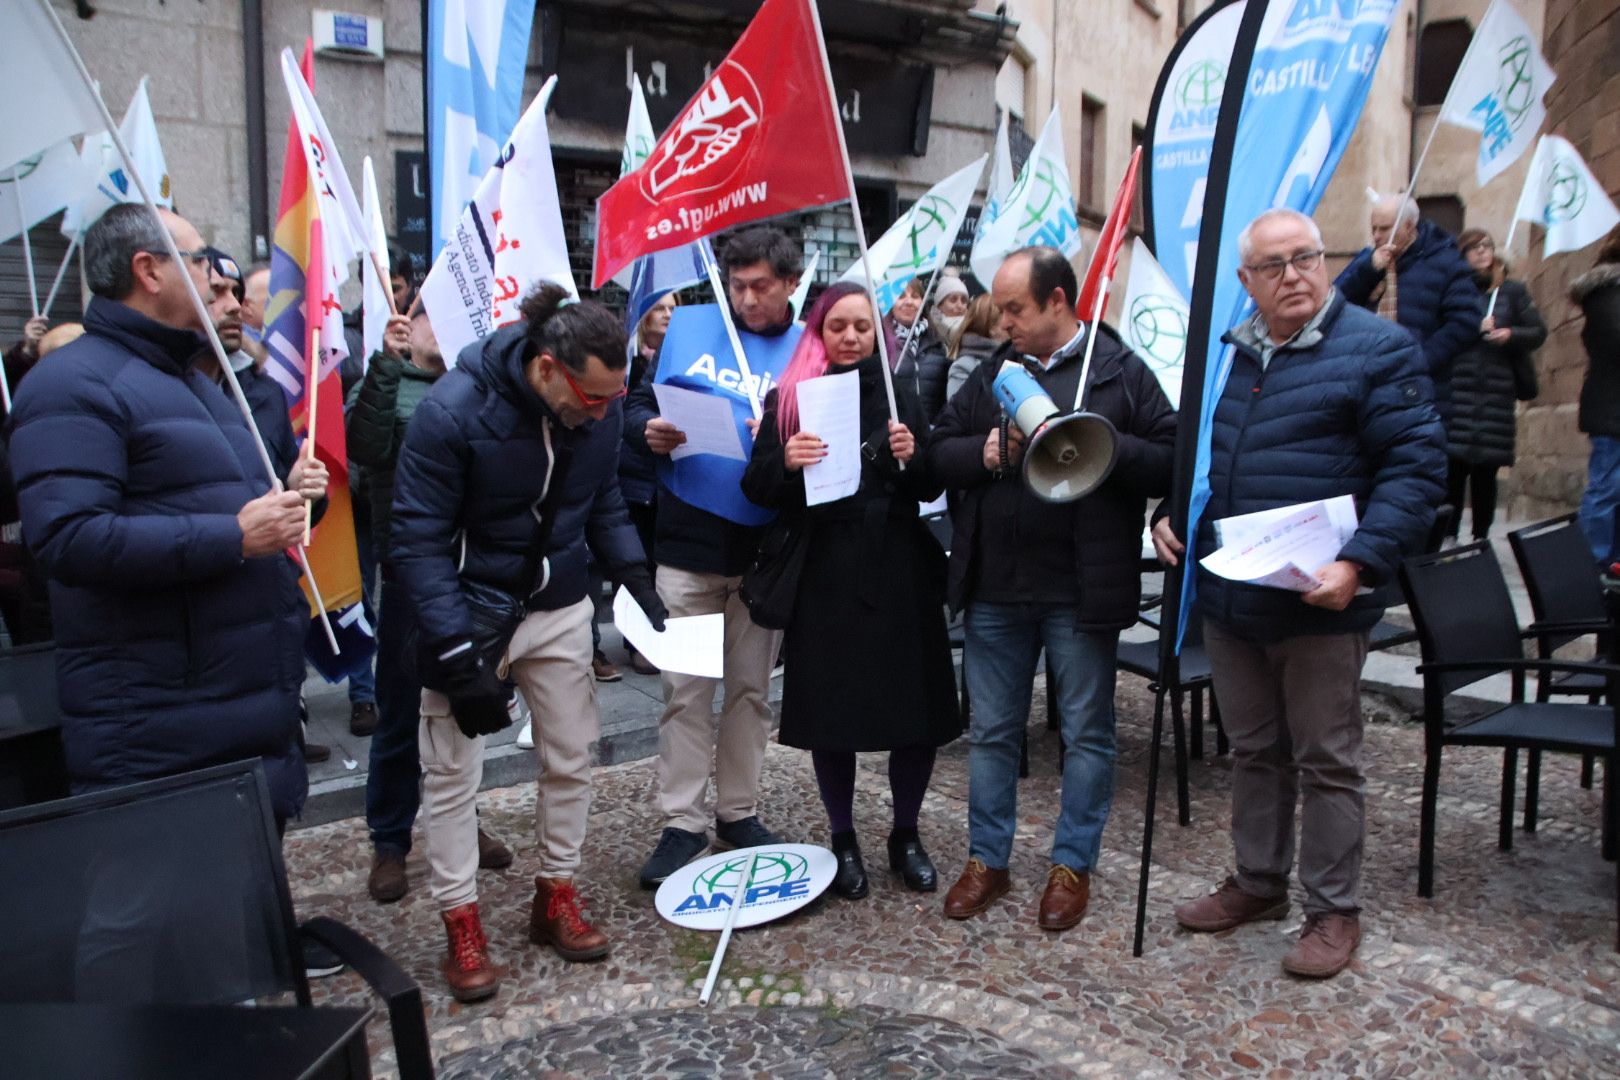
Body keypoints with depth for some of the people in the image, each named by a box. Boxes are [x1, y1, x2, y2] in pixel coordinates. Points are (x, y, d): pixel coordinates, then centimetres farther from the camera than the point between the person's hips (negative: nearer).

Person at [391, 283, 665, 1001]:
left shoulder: (601, 408, -9)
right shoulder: (453, 410, -23)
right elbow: (418, 540, -20)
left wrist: (637, 583, -7)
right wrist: (458, 656, -23)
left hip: (559, 607, 5)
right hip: (469, 610, -4)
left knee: (571, 755, 9)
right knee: (452, 771, 2)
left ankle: (557, 899, 27)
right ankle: (461, 927, 18)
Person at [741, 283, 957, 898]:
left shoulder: (901, 397, 9)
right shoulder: (788, 399, 4)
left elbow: (933, 490, 7)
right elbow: (757, 489, 0)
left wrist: (913, 457, -13)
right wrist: (784, 462, -20)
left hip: (899, 573, 2)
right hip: (823, 576, -1)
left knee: (915, 709, 3)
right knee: (830, 711, 4)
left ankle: (905, 835, 25)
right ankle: (843, 840, 24)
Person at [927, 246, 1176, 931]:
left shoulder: (1122, 372, -2)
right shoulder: (992, 372, 10)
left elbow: (1168, 462, -7)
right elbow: (937, 452, 8)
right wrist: (983, 452, -12)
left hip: (1081, 591, -3)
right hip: (995, 589, 4)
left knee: (1087, 732, 9)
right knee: (992, 730, 12)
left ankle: (1073, 865, 25)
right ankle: (987, 860, 27)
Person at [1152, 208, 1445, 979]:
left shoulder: (1377, 351, -8)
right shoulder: (1223, 355, 10)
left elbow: (1415, 469, -12)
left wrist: (1360, 561, -24)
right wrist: (1169, 513, 3)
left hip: (1319, 603, -5)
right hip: (1227, 597, 6)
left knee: (1326, 761, 7)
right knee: (1254, 751, 19)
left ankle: (1334, 909, 23)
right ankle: (1258, 881, 35)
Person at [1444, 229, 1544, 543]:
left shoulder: (1512, 291, 12)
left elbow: (1539, 332, 11)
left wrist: (1510, 334, -7)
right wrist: (1473, 328, -13)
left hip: (1496, 392, 2)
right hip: (1455, 390, -2)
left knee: (1485, 472, 5)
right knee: (1453, 466, -6)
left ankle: (1481, 539, 13)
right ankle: (1448, 537, 1)